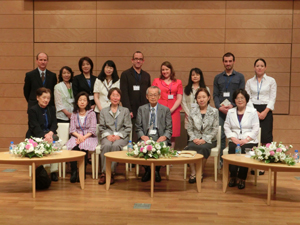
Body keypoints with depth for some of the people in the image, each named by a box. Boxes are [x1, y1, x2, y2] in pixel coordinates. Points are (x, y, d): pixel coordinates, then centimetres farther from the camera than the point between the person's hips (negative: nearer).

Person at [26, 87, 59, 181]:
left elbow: (54, 124, 5)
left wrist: (50, 133, -17)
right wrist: (45, 136, -28)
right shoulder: (32, 110, -2)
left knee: (55, 139, -30)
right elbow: (35, 127, -12)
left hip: (49, 134, 3)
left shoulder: (52, 109, 14)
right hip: (35, 136, -3)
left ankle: (53, 171, -26)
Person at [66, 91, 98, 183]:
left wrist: (84, 137, -17)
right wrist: (79, 135, -15)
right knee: (74, 147, -31)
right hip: (77, 136, 2)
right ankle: (73, 172, -28)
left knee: (83, 147, -34)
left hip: (89, 137, -2)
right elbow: (72, 129, 6)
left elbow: (92, 129, -2)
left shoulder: (91, 113, 6)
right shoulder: (74, 114, 13)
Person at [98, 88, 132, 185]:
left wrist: (119, 135, -9)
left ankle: (110, 172, -30)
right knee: (106, 145, -33)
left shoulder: (125, 111, 15)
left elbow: (128, 128, 7)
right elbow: (101, 127, 12)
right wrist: (107, 135, -8)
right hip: (107, 136, 1)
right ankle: (104, 172, -30)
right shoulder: (103, 111, 19)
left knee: (115, 145, -34)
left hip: (121, 136, -1)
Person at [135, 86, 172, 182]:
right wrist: (143, 136, -12)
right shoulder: (141, 109, 14)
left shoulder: (166, 110, 12)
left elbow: (169, 128, 6)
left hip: (160, 137, -1)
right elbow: (138, 127, 8)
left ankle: (156, 170, -11)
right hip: (146, 136, 1)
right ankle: (148, 170, -10)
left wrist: (164, 137, -15)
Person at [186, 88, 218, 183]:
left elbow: (215, 129, -1)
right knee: (190, 147, -32)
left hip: (209, 139, -2)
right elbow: (190, 128, 8)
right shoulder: (193, 111, 11)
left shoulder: (214, 111, 5)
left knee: (203, 148, -34)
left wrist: (205, 139, -13)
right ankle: (193, 173, -25)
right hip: (195, 139, 2)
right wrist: (194, 138, -10)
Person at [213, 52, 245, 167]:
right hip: (221, 111, 2)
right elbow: (215, 95, 9)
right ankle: (221, 159, 7)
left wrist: (233, 105, -12)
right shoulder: (218, 78, 15)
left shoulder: (240, 77, 9)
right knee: (221, 136, -1)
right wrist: (219, 107, -8)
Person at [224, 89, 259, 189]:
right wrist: (233, 138, -8)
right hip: (235, 140, 2)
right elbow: (226, 127, 8)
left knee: (244, 151, -32)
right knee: (232, 150, -30)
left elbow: (255, 129, -1)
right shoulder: (230, 112, 15)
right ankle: (233, 177, -14)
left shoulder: (252, 111, 6)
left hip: (249, 141, -2)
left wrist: (246, 140, -13)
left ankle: (242, 179, -16)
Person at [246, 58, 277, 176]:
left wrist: (265, 112, -11)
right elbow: (247, 98, 5)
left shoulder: (271, 81, 6)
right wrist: (255, 112, -9)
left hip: (266, 110, -1)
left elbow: (273, 98, 1)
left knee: (265, 137, -7)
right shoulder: (249, 82, 11)